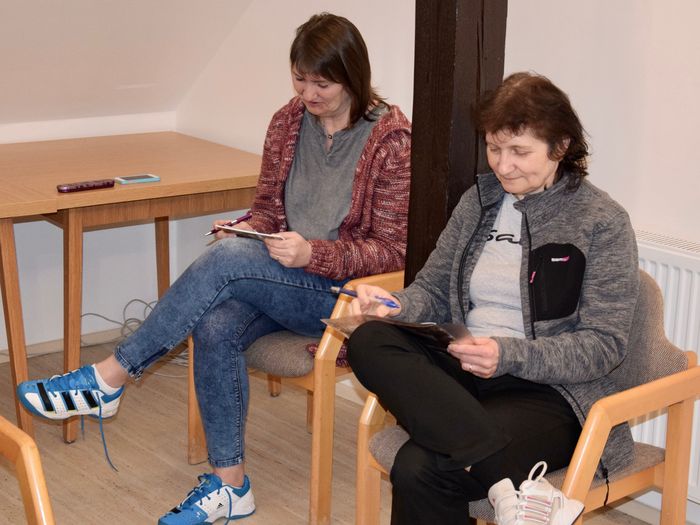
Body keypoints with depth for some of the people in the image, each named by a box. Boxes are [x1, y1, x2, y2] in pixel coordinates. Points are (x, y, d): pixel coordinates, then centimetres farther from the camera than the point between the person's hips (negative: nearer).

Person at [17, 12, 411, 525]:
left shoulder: (390, 139, -10)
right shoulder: (287, 123, 6)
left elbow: (392, 250, -10)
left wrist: (313, 253, -24)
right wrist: (248, 231, -9)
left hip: (344, 291, -5)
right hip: (278, 280, 5)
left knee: (224, 259, -30)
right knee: (215, 328, -28)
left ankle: (111, 376, -18)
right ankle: (229, 483, -13)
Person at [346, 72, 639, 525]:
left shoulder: (603, 222, -2)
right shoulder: (479, 199, 15)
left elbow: (605, 346, -7)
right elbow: (434, 289, 19)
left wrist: (509, 354, -22)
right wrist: (395, 305, -6)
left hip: (549, 391, -7)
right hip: (461, 371, 7)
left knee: (421, 470, -36)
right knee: (368, 342, -30)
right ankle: (515, 486, -39)